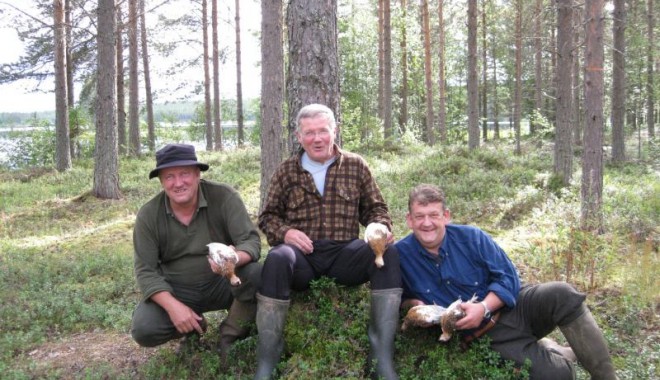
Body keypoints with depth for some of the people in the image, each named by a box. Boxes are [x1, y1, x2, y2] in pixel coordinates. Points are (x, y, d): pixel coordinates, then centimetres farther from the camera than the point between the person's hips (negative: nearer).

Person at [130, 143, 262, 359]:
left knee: (255, 275, -31)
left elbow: (251, 240, -21)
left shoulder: (224, 197, -16)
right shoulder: (148, 215, -11)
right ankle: (193, 326, 10)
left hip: (222, 283, -1)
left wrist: (236, 259, -46)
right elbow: (146, 270, -11)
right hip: (176, 291, 1)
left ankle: (231, 336, -4)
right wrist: (172, 306, -27)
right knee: (143, 330, -23)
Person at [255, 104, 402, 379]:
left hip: (344, 253, 1)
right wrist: (285, 232, -9)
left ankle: (382, 356, -28)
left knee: (387, 253, -30)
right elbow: (268, 216, 13)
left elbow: (375, 208, 16)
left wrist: (380, 228, -7)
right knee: (277, 258, -37)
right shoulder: (286, 171, 10)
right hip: (302, 254, -1)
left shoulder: (356, 165, 11)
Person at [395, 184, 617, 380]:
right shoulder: (400, 255, -8)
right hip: (484, 335, -2)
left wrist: (483, 307, -22)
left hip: (510, 307, 2)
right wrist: (412, 305, -16)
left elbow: (508, 277, -6)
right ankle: (564, 355, 13)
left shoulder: (470, 237, -8)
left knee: (562, 294, -29)